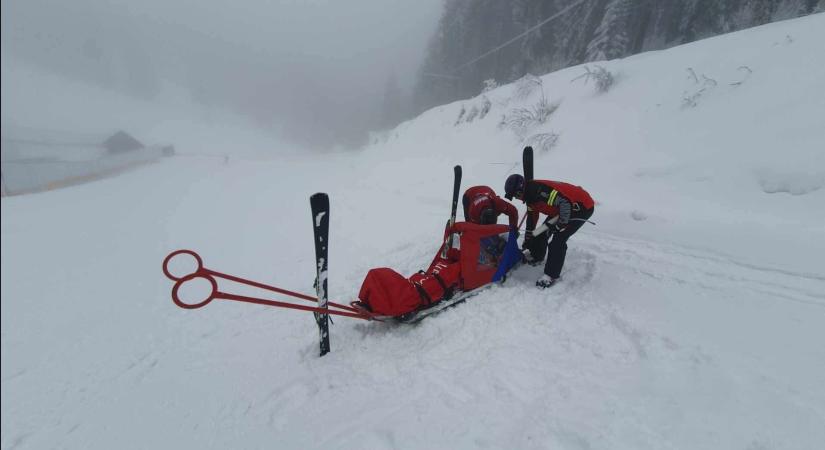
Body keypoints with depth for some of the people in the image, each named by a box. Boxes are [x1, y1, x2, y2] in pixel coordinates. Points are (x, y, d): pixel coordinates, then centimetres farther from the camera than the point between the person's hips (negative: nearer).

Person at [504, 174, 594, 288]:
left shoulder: (539, 190, -31)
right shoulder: (530, 194, 1)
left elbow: (565, 202, -35)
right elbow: (532, 216, 13)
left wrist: (561, 224, -25)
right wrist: (528, 238, 18)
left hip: (583, 206, -10)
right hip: (566, 206, 10)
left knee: (558, 239, -15)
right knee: (544, 230, 12)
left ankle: (552, 275, -4)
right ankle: (536, 255, 36)